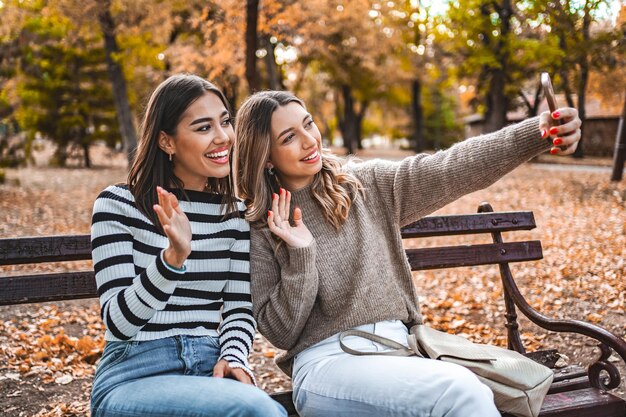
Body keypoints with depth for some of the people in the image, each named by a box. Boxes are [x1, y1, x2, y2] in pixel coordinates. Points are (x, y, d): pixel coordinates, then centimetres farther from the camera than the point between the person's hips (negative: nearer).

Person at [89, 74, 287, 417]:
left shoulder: (236, 214, 7)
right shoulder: (117, 205, -4)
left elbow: (239, 307, 10)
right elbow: (119, 323, -11)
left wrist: (232, 357, -11)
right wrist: (173, 258, -26)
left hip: (210, 371, 4)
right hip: (134, 375, -3)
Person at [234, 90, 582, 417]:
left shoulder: (367, 184, 10)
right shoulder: (259, 229, 2)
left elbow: (450, 169, -5)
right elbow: (280, 333, 0)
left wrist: (536, 133, -18)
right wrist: (300, 255, -12)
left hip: (398, 345, 4)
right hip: (325, 361, -3)